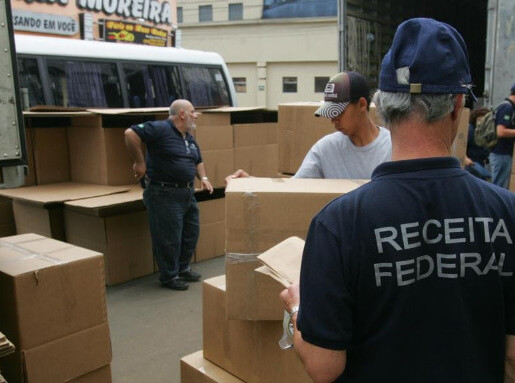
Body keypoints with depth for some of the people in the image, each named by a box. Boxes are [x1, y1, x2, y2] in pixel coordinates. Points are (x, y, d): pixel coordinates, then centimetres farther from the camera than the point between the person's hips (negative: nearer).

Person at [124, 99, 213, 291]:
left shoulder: (189, 138, 15)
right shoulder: (161, 129, -15)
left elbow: (198, 161, 26)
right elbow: (130, 133, -22)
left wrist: (203, 177, 8)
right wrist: (140, 162, -18)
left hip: (187, 193, 9)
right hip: (164, 194, -9)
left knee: (191, 233, 16)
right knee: (169, 237, 0)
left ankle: (183, 268, 36)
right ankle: (169, 276, 18)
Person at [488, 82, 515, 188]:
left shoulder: (504, 106, 15)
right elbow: (501, 132, -23)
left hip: (500, 153, 9)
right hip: (502, 154, -9)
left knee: (498, 187, 14)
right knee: (500, 188, -4)